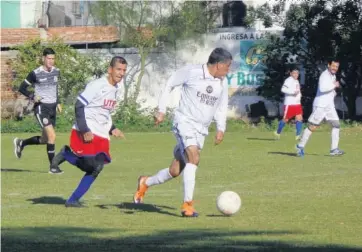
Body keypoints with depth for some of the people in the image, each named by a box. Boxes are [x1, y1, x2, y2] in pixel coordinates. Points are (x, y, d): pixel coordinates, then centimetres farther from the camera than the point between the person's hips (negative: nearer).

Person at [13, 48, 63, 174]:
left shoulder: (56, 71, 7)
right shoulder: (35, 74, -11)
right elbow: (22, 88, -3)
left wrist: (57, 103, 14)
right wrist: (32, 96, -19)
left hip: (52, 108, 7)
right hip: (41, 107, -7)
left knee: (44, 140, 13)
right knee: (52, 135, -19)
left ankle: (21, 143, 38)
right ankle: (53, 167, -10)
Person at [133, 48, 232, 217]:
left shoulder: (222, 84, 6)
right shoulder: (192, 72, -11)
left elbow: (222, 107, 18)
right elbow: (169, 84, 0)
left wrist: (221, 129, 5)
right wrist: (161, 110, -3)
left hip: (201, 130, 6)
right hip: (184, 122, -6)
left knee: (175, 171, 6)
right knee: (194, 158, -28)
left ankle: (145, 183, 33)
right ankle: (187, 205, -25)